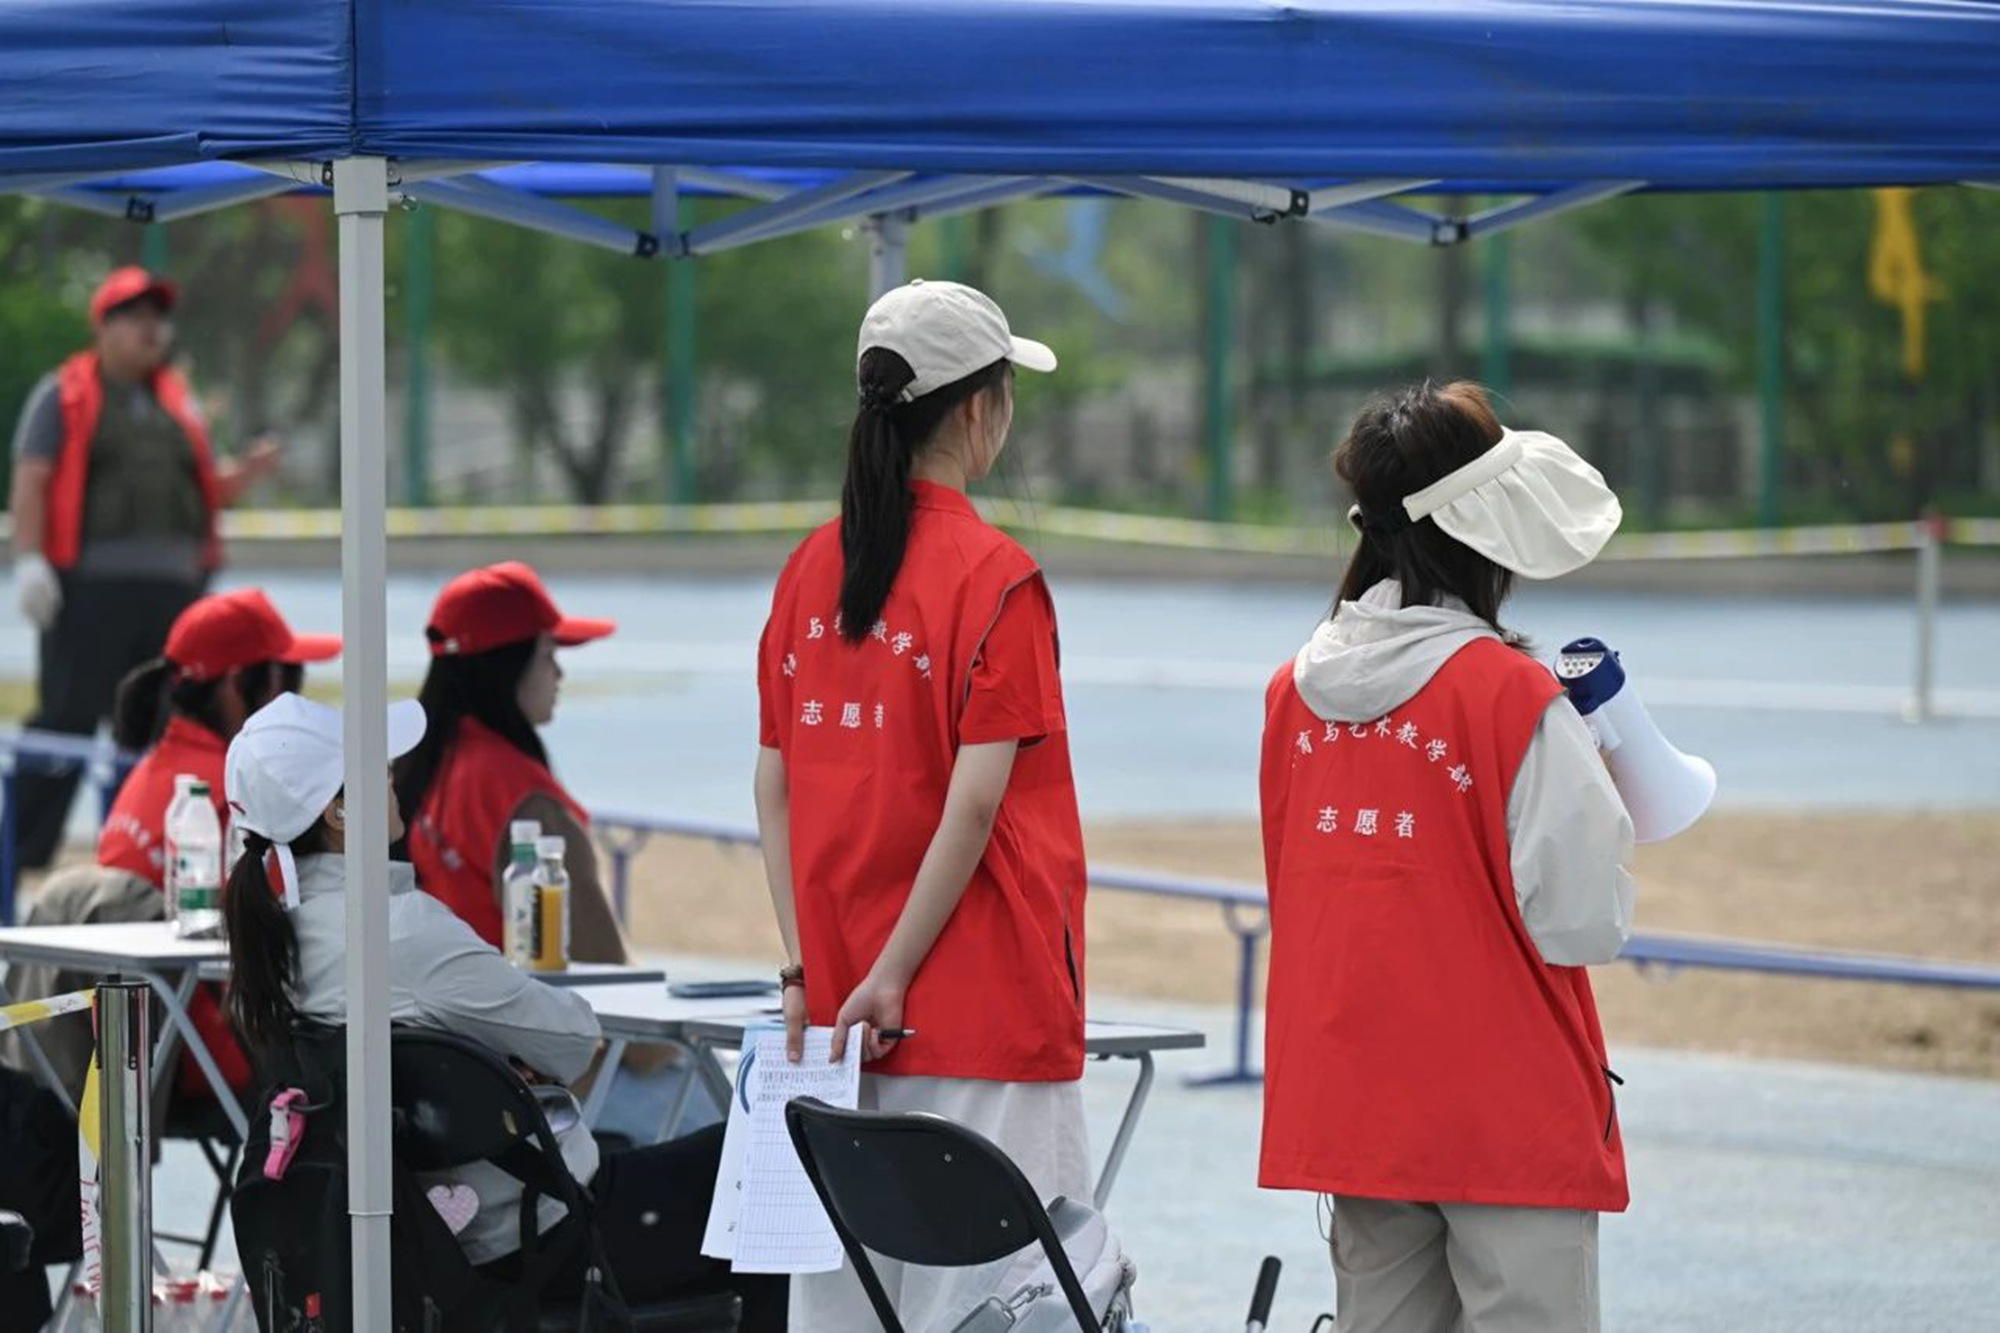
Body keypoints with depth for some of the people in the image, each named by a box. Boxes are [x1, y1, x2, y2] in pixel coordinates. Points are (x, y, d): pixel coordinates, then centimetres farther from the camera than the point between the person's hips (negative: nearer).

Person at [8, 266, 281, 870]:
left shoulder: (177, 401, 21)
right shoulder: (64, 395, 5)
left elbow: (207, 489, 22)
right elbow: (31, 479, -4)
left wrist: (247, 472, 1)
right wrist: (29, 560, -15)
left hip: (174, 586, 6)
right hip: (91, 586, -6)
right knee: (68, 714, -9)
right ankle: (23, 848, -5)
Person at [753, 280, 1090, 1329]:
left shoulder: (809, 570, 7)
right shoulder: (995, 579, -11)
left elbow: (775, 787, 6)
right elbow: (976, 801, -16)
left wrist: (806, 968, 6)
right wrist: (891, 977, -12)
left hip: (839, 1000, 6)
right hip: (983, 1001, -6)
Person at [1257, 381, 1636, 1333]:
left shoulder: (1295, 691, 4)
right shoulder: (1514, 695, -15)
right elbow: (1583, 925, -15)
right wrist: (1605, 804, 3)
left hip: (1345, 1105, 6)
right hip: (1506, 1113, -6)